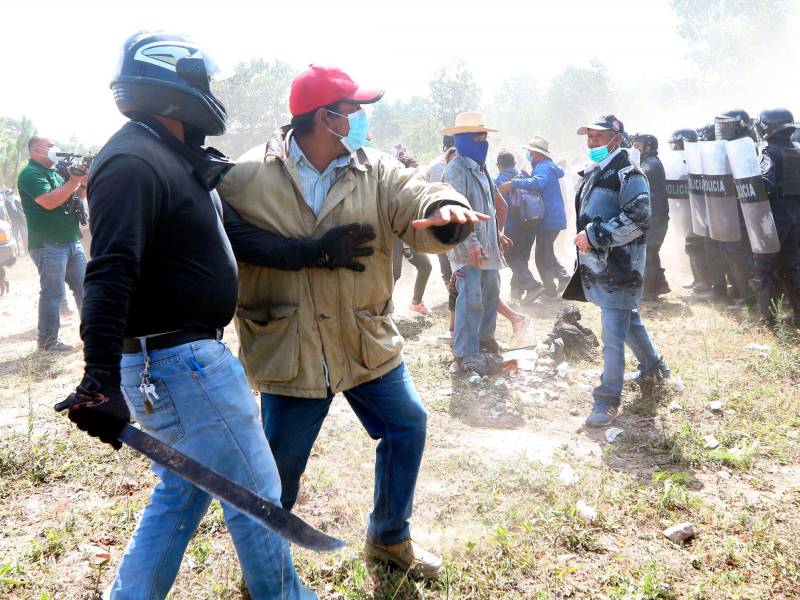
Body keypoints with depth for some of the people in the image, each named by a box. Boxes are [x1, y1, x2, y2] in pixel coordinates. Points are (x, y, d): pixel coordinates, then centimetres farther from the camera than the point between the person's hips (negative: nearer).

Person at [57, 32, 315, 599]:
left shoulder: (172, 157, 14)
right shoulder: (133, 163, -18)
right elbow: (110, 276, -27)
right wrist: (101, 381, -32)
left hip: (188, 355, 10)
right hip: (178, 363, -10)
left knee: (183, 491, 20)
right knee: (255, 493, 5)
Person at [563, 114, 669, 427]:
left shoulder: (628, 175, -11)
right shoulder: (591, 173, 16)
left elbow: (637, 219, -22)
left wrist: (594, 236, -21)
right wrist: (584, 237, 13)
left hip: (619, 266, -9)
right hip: (596, 264, 9)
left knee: (613, 335, -7)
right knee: (629, 320, 24)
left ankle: (607, 400, 0)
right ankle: (653, 368, 43)